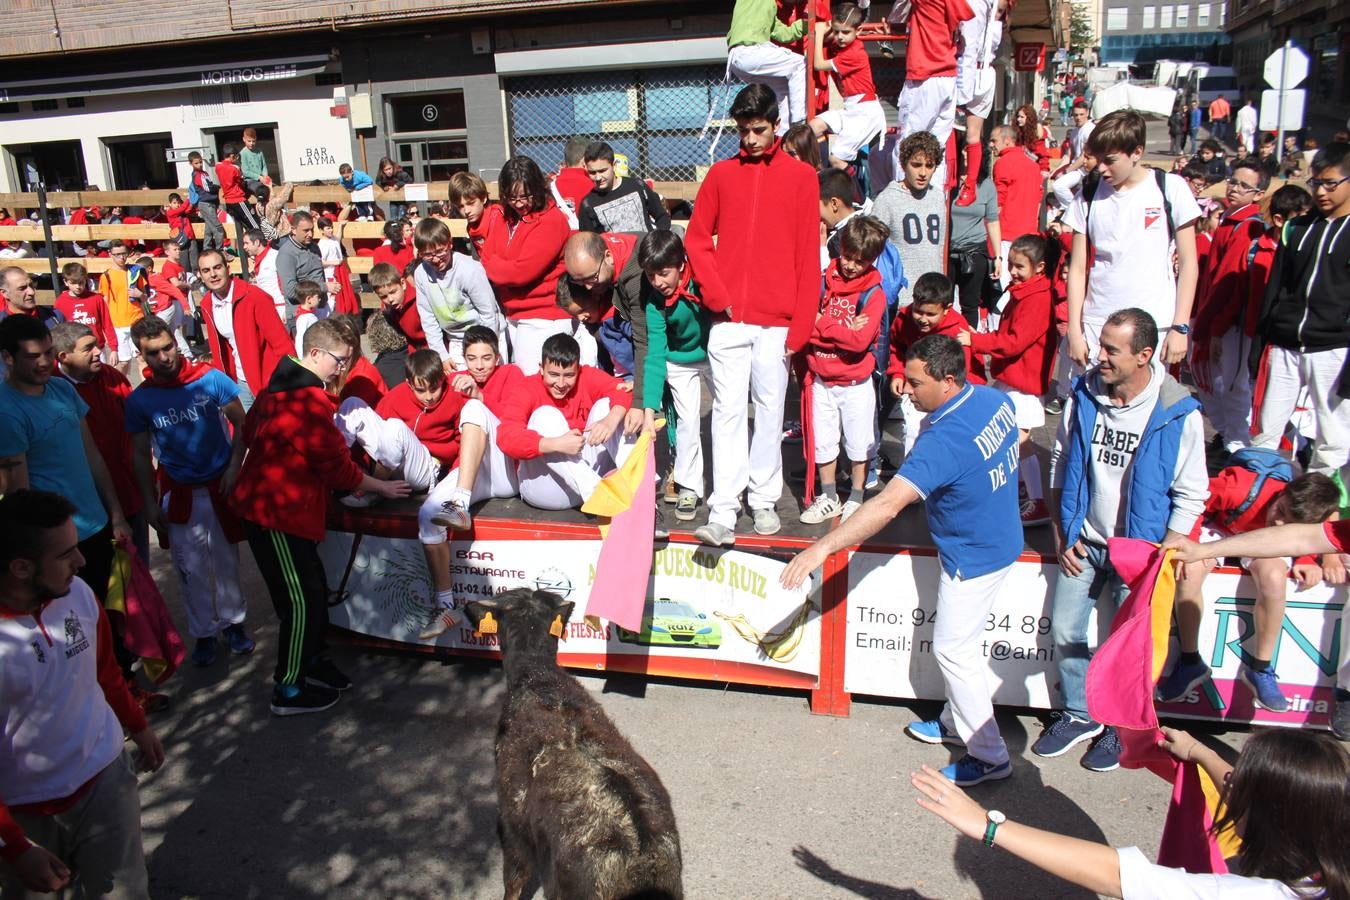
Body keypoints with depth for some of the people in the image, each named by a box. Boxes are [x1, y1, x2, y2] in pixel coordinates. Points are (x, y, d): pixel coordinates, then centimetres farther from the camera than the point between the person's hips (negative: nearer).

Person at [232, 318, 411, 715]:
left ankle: (311, 661, 32)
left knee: (312, 590, 18)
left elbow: (251, 431, 22)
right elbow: (336, 463, -18)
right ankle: (289, 691, 12)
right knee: (302, 600, 0)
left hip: (266, 502, 10)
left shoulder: (280, 387, 11)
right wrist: (380, 487, -4)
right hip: (278, 513, -10)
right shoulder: (309, 400, -22)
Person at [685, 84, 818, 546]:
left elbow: (808, 256, 0)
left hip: (776, 322, -1)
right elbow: (696, 238, 9)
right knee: (728, 413, 0)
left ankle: (764, 501, 20)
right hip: (728, 319, 1)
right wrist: (717, 296, -4)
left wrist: (800, 326, -5)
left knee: (770, 411, 6)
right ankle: (723, 513, 1)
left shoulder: (801, 176, 3)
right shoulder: (721, 173, 9)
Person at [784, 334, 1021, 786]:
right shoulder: (995, 399, -7)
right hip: (999, 541, 10)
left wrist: (822, 548, -42)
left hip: (974, 557, -9)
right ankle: (957, 721, 41)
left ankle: (989, 756, 20)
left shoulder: (944, 440, -34)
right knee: (958, 641, 23)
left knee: (953, 649, 6)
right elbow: (1016, 440, 16)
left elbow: (887, 504, -41)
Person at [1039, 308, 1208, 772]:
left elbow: (1191, 494, -7)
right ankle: (1079, 715, 31)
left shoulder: (1178, 413, -15)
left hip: (1139, 548, -3)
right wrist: (1062, 536, 1)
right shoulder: (1083, 396, -6)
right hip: (1082, 542, 3)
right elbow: (1060, 467, 5)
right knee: (1065, 632, 9)